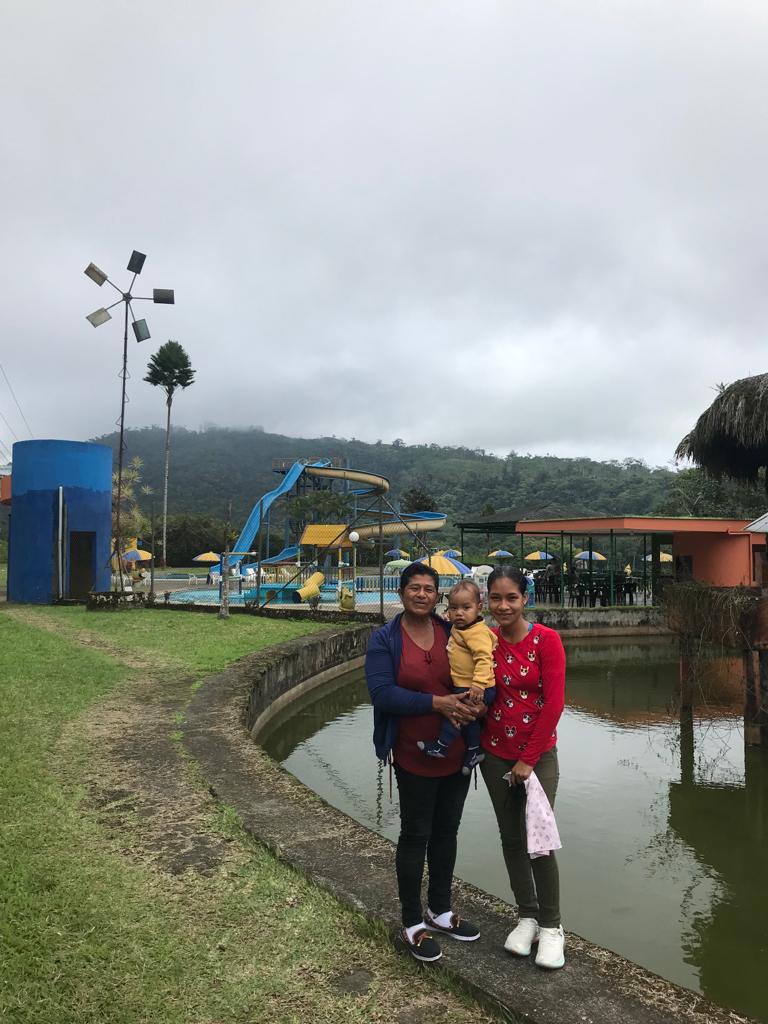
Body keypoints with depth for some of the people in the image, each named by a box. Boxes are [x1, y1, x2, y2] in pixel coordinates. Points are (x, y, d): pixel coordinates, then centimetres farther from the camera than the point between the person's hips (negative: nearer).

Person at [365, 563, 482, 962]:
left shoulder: (452, 633, 0)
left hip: (456, 753, 4)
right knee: (415, 836, 8)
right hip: (415, 757, -4)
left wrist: (475, 705, -17)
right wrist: (436, 703, -26)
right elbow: (382, 693, -19)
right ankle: (412, 924, 25)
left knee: (446, 831, 18)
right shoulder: (385, 640, -10)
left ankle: (440, 910, 38)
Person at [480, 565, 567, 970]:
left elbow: (554, 704, -14)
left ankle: (551, 926, 17)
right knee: (510, 837, 12)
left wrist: (528, 759, -11)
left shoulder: (546, 640, -13)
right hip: (495, 755, 3)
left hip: (538, 755, -3)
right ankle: (526, 916, 30)